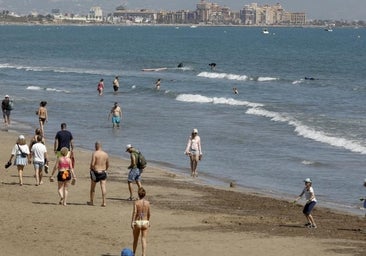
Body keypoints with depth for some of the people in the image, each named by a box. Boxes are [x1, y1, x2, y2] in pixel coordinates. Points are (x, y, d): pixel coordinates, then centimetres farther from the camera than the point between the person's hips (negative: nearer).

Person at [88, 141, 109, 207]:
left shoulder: (94, 153, -12)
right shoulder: (105, 154, 3)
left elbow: (92, 164, -19)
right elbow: (108, 165, 10)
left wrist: (91, 169, -2)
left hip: (95, 172, -3)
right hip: (103, 172, 3)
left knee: (92, 187, 12)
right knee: (103, 187, -2)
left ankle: (91, 201, 23)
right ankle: (104, 202, -9)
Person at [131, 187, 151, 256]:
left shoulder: (136, 202, -9)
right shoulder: (147, 203, -1)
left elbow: (134, 213, -18)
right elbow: (149, 214, 8)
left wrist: (132, 222, -20)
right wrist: (148, 221, 25)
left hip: (137, 222, -1)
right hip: (145, 222, 1)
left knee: (135, 239, 17)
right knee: (143, 240, -1)